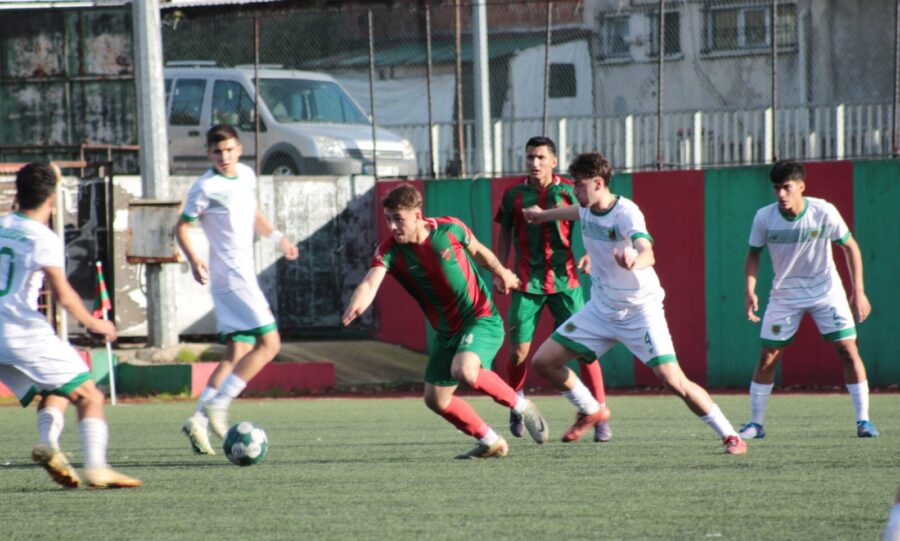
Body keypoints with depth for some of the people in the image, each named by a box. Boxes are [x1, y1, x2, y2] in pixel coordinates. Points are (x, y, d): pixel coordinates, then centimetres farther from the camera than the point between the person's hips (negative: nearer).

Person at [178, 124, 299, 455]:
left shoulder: (247, 175, 11)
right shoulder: (206, 187, -11)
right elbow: (182, 227, -8)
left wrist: (277, 238, 17)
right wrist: (193, 260, -24)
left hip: (244, 274, 8)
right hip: (231, 275, -8)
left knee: (238, 353, 6)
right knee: (269, 343, -14)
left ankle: (200, 420, 3)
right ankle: (218, 405, -15)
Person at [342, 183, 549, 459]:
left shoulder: (449, 229, -15)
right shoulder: (390, 251, -13)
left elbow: (478, 251, 6)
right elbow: (370, 283, -32)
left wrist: (501, 273, 18)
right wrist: (355, 306, -52)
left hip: (482, 319, -5)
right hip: (446, 331, 5)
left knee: (463, 370, -32)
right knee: (436, 399, 7)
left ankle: (521, 406, -9)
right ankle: (490, 443, 26)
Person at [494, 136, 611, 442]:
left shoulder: (568, 192, 0)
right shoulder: (514, 195, 4)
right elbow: (504, 233, 14)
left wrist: (590, 256, -12)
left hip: (564, 280, -1)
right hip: (527, 282, 1)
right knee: (518, 351, -1)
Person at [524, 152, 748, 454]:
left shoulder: (626, 213, -24)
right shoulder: (588, 210, -1)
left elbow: (647, 254, -42)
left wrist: (634, 262, -66)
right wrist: (544, 215, 44)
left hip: (641, 310, -7)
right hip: (601, 309, 7)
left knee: (673, 381, -19)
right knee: (544, 361, 2)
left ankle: (730, 436, -5)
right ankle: (591, 412, 26)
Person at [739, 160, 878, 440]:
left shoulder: (824, 212, -19)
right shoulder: (764, 217, -14)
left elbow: (850, 247, -7)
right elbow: (754, 254, 2)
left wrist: (858, 291, -11)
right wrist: (750, 291, -12)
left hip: (826, 291, -1)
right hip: (785, 295, 1)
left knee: (848, 350, -10)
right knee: (767, 357, -2)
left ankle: (863, 420, -2)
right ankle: (755, 423, 10)